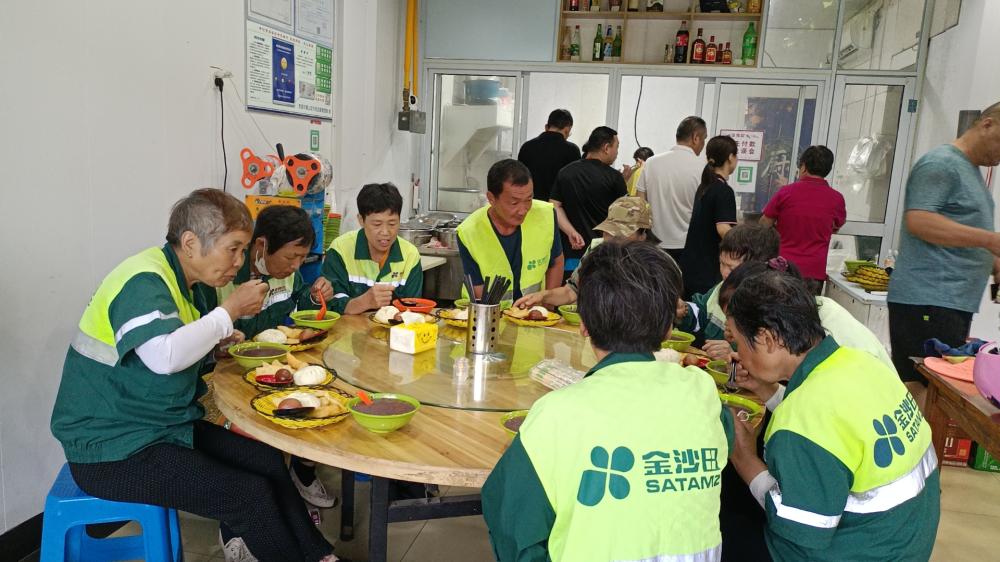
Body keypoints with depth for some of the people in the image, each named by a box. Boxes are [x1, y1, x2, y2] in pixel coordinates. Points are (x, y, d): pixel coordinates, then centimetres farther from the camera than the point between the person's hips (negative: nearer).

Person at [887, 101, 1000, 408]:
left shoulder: (971, 170, 23)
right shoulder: (941, 163, -8)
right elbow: (918, 221, -20)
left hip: (952, 301, 10)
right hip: (928, 300, -10)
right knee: (924, 387, -10)